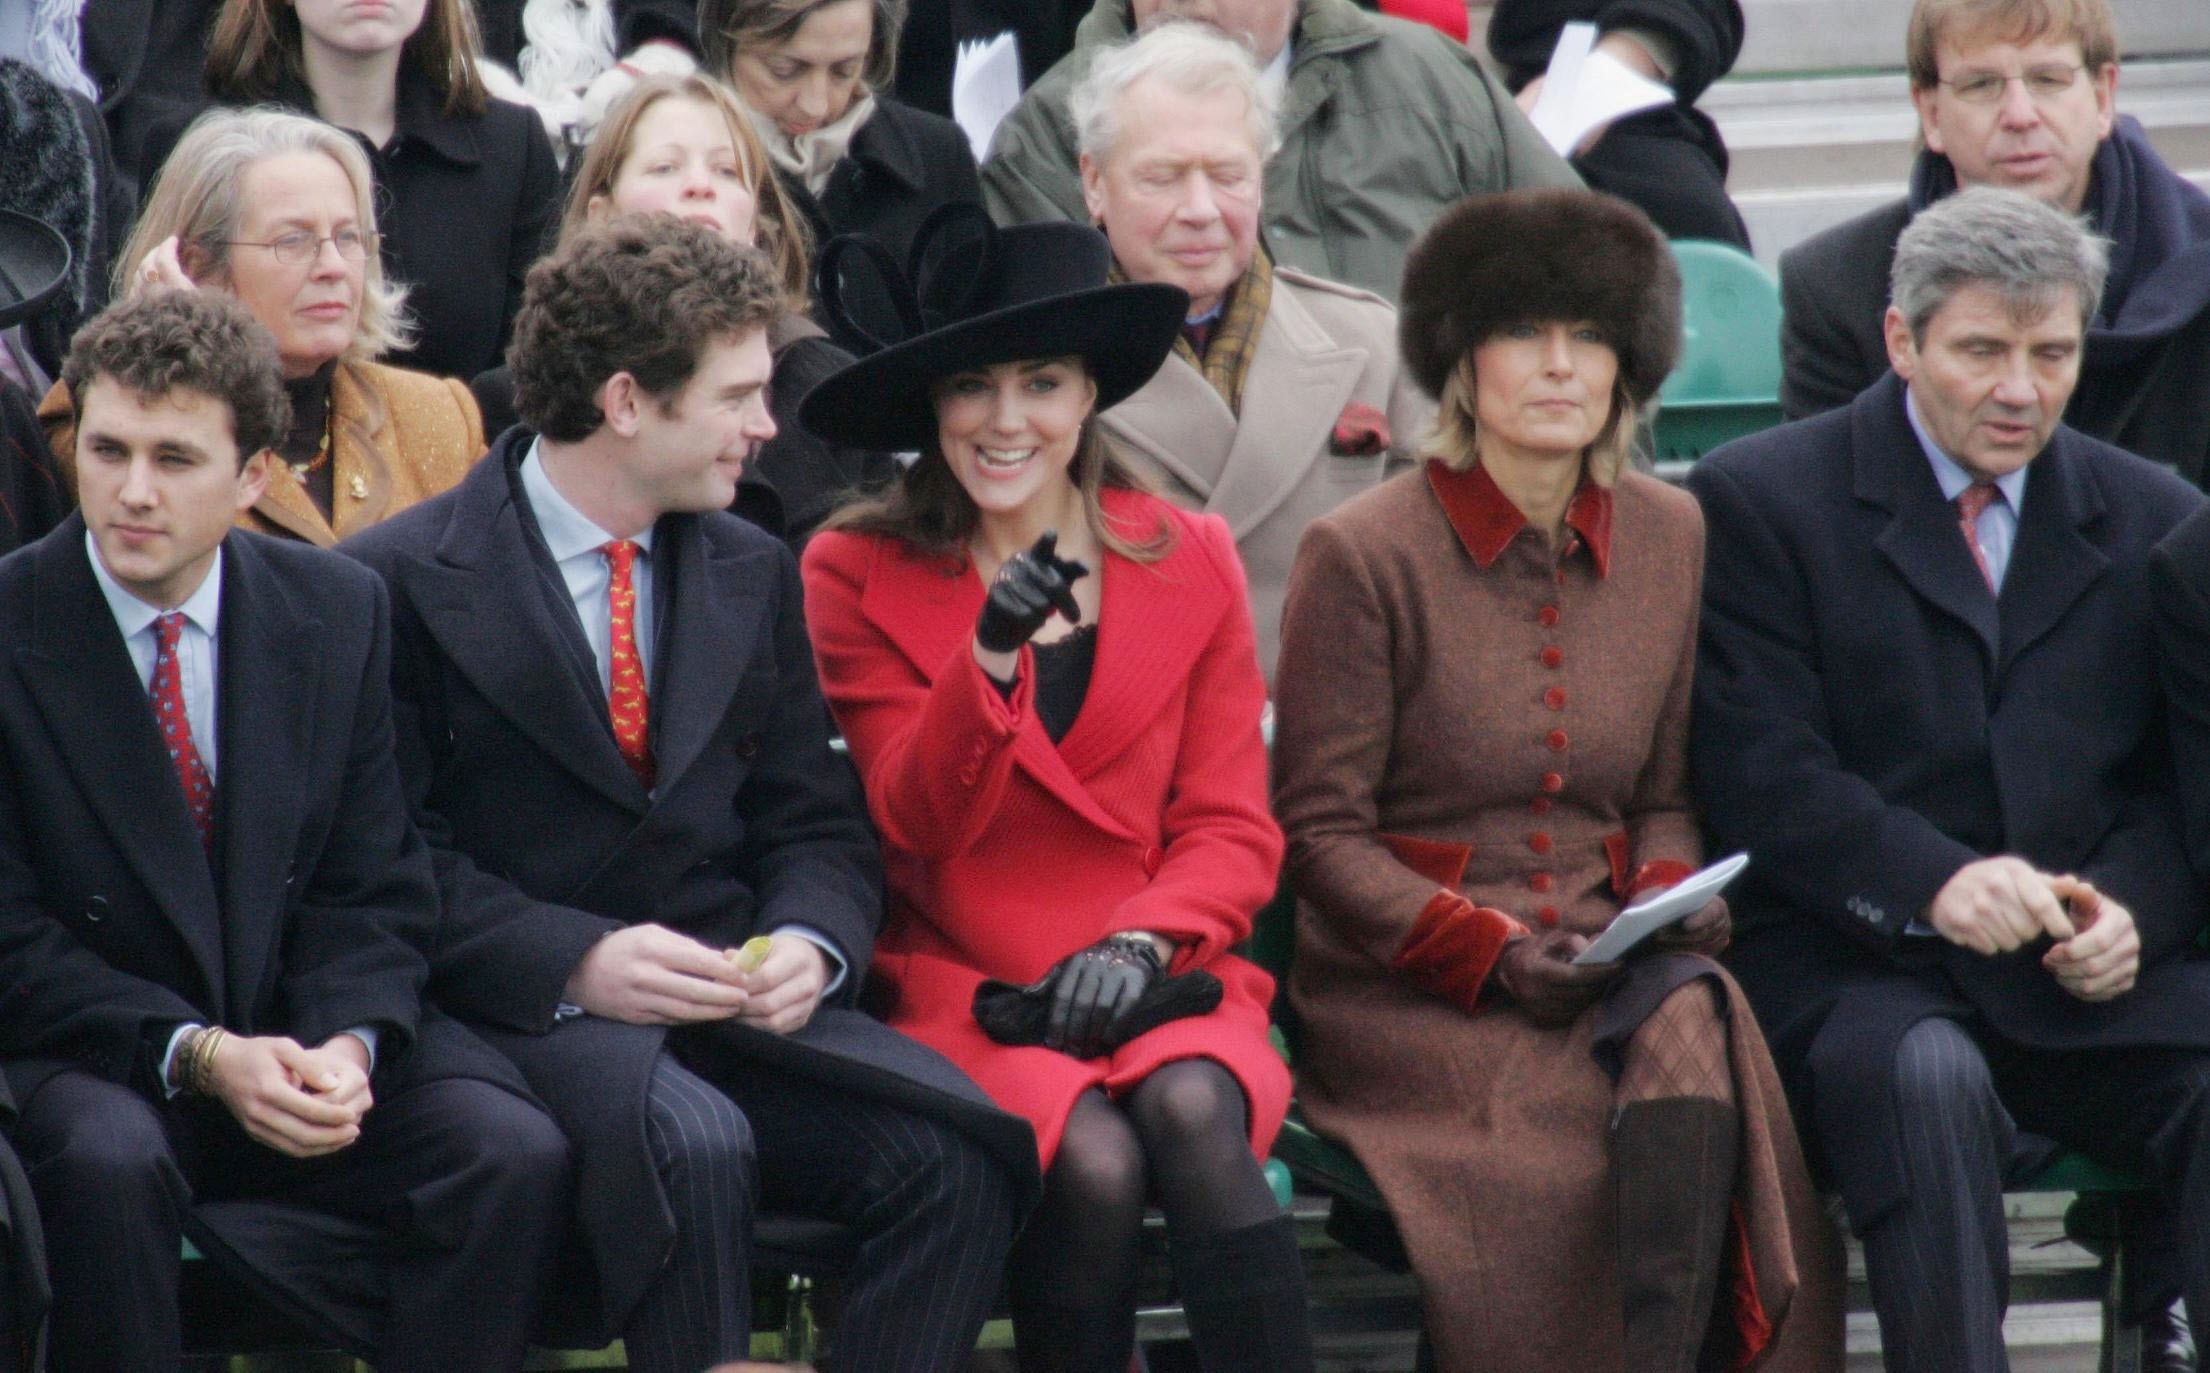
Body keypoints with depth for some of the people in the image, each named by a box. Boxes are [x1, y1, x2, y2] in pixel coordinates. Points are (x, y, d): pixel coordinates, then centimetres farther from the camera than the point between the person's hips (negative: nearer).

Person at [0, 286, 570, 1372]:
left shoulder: (339, 612, 4)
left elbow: (375, 895, 6)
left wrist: (350, 1042, -16)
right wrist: (200, 1057, -21)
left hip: (301, 1041, 3)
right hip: (90, 1051, -3)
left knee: (515, 1154, -22)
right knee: (108, 1161, -37)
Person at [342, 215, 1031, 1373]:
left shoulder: (754, 574, 17)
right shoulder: (403, 582, -2)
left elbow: (819, 829, 17)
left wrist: (807, 945, -7)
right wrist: (575, 961, -21)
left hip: (734, 1006, 5)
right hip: (522, 1011, -5)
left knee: (958, 1143, -23)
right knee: (690, 1146, -37)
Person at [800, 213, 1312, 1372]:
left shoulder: (1190, 562, 9)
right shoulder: (856, 572, 3)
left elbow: (1233, 832, 7)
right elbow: (919, 823, -5)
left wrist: (1139, 941, -13)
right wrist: (989, 658, -21)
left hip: (1151, 983, 2)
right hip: (962, 988, -2)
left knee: (1192, 1115, -32)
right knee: (1092, 1161, -31)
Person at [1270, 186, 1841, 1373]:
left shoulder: (1670, 539, 12)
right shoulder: (1362, 555, -3)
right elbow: (1318, 832, -2)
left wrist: (1672, 900, -3)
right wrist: (1486, 949, -13)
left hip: (1607, 951, 4)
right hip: (1403, 986, -4)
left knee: (1691, 1020, -32)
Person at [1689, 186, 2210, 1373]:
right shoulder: (1759, 502, 4)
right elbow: (1762, 777, -6)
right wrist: (1934, 883, -22)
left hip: (2093, 974, 4)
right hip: (1855, 972, -3)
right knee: (1930, 1081, -36)